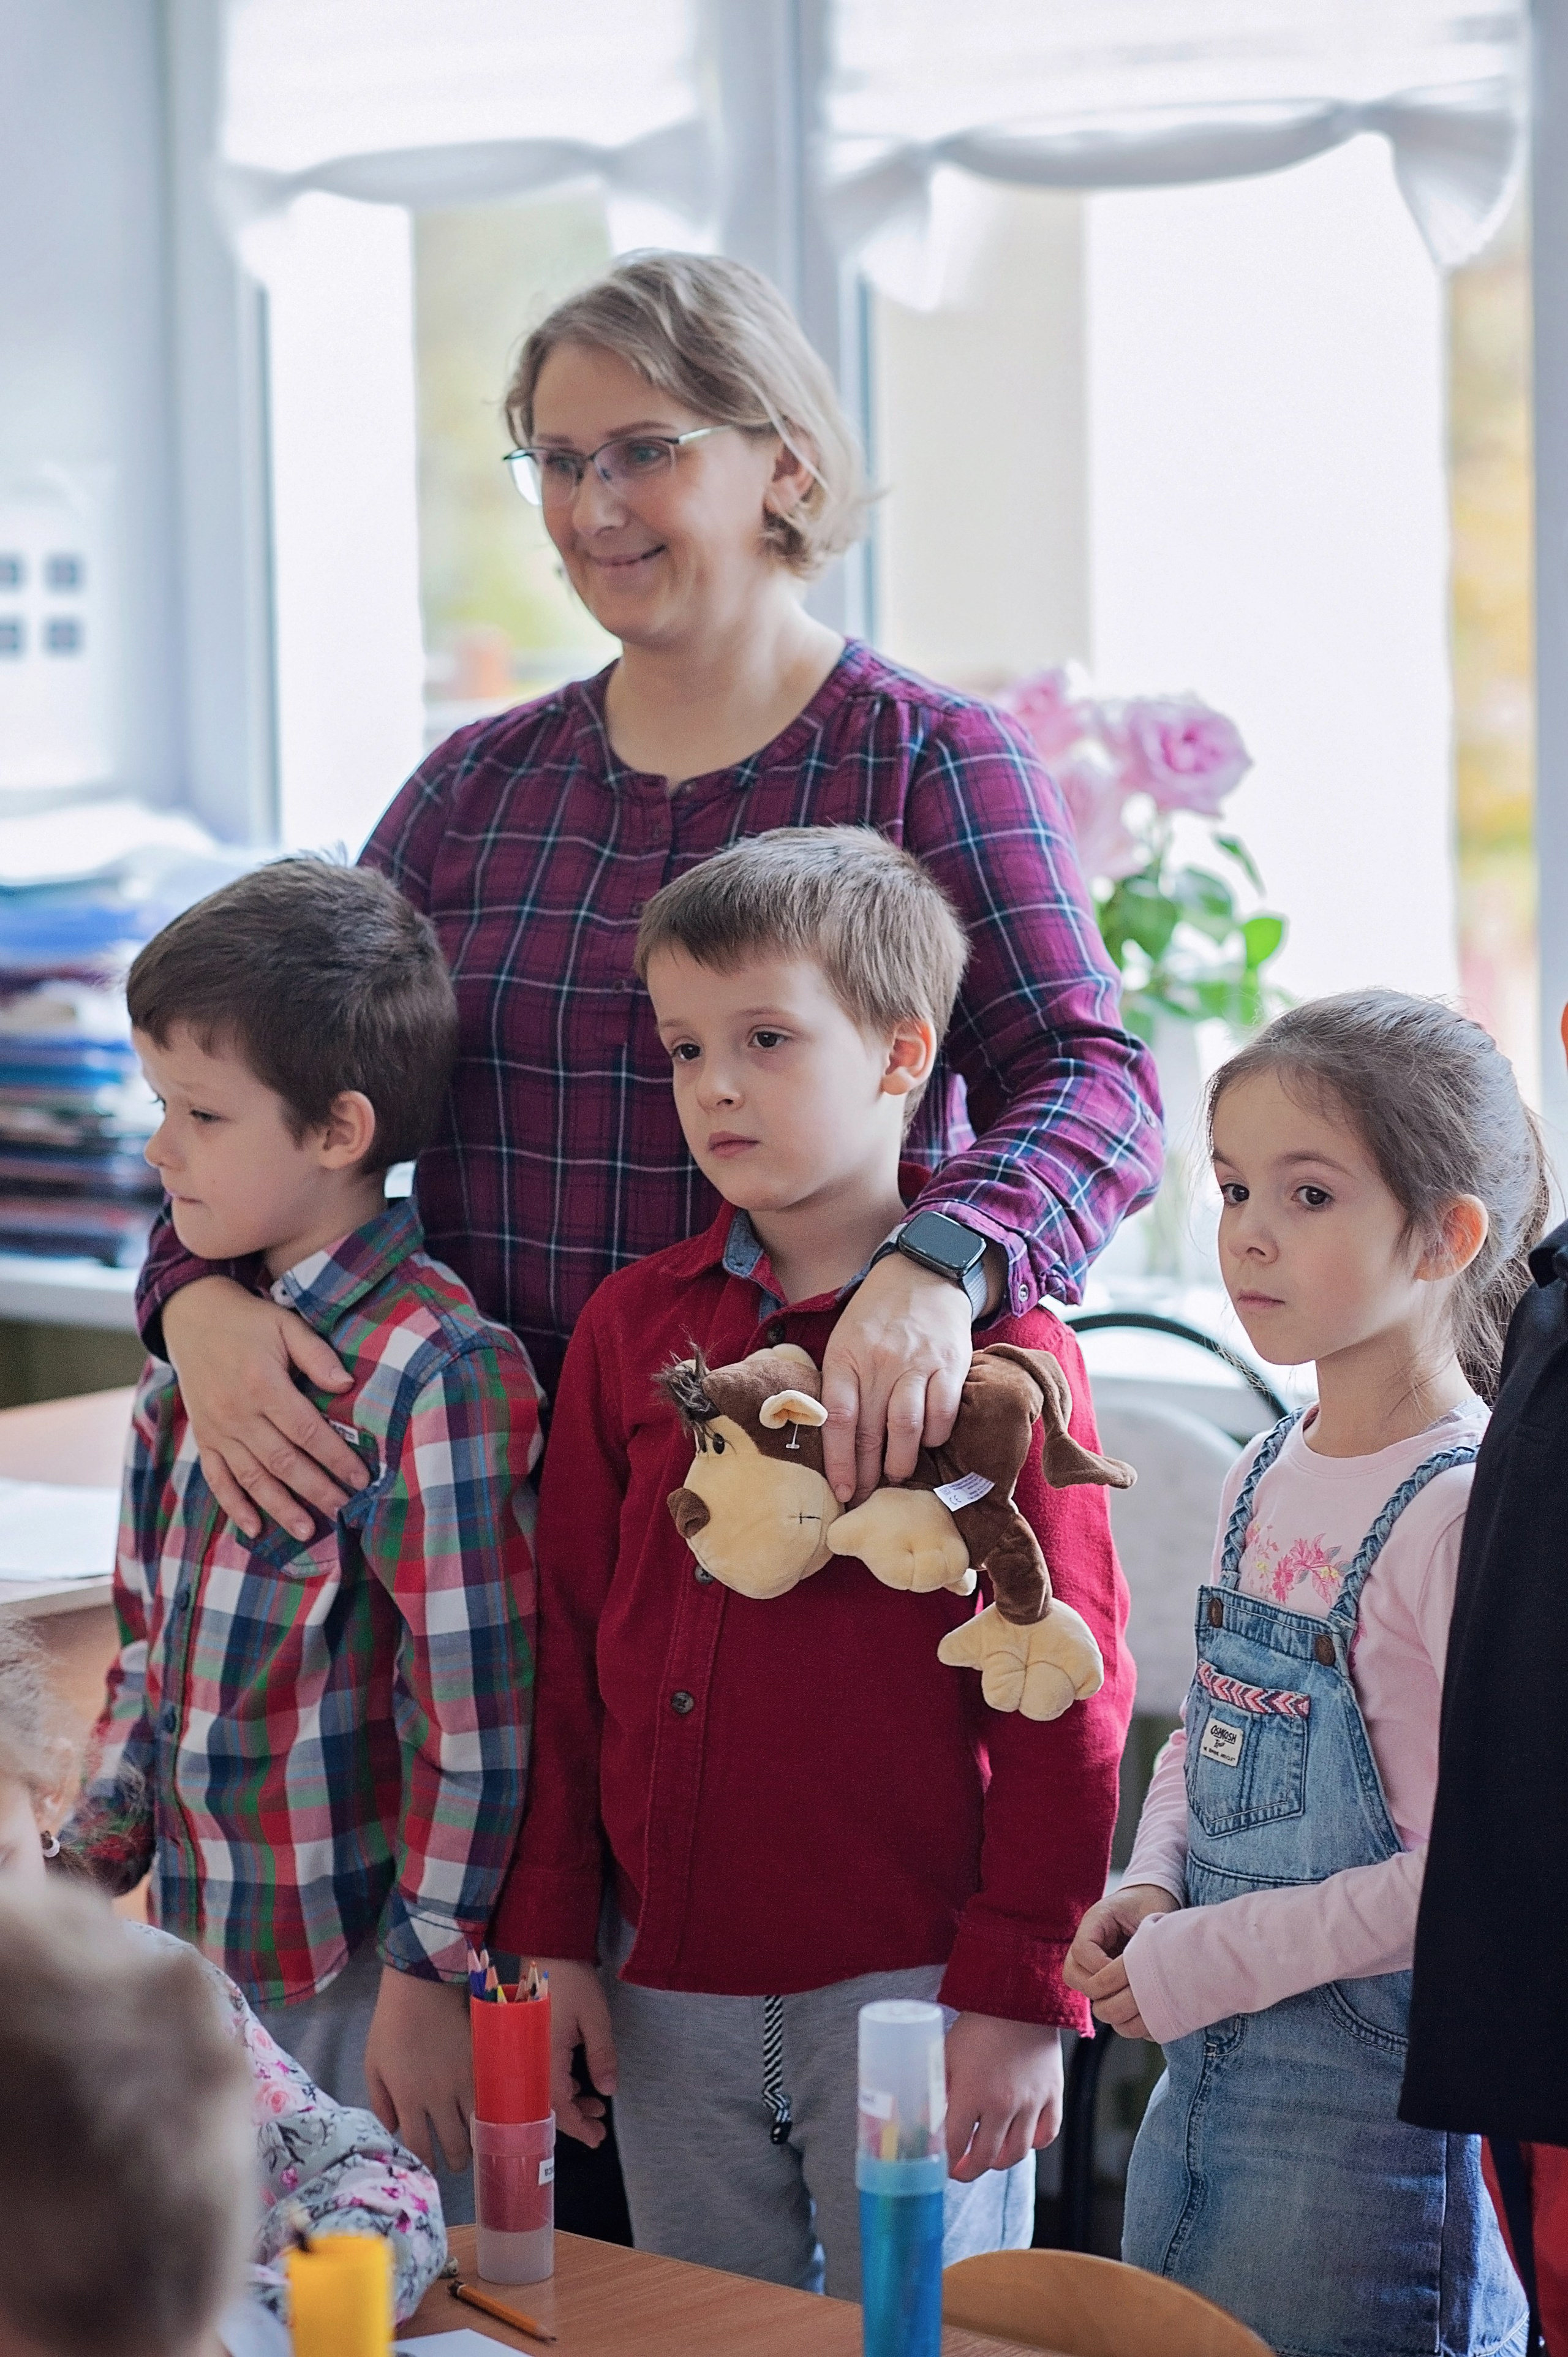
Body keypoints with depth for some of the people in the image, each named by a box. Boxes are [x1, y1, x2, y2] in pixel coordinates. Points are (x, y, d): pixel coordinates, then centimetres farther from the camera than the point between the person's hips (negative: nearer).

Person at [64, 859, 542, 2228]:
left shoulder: (437, 1377, -18)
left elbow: (475, 1714, -18)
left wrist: (428, 1981, -16)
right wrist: (99, 1860, 14)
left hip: (361, 1967, -8)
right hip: (203, 1948, 8)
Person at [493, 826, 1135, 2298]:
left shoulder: (996, 1343, -7)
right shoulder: (631, 1325, 7)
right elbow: (568, 1645, 10)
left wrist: (1018, 1995, -10)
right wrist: (549, 1937, 7)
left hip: (911, 1989, -5)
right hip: (667, 1985, 5)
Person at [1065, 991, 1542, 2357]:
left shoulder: (1466, 1508, -17)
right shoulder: (1263, 1480, 8)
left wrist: (1208, 1960, -18)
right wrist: (1148, 1895, 1)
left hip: (1365, 2090, -8)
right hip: (1196, 2072, 8)